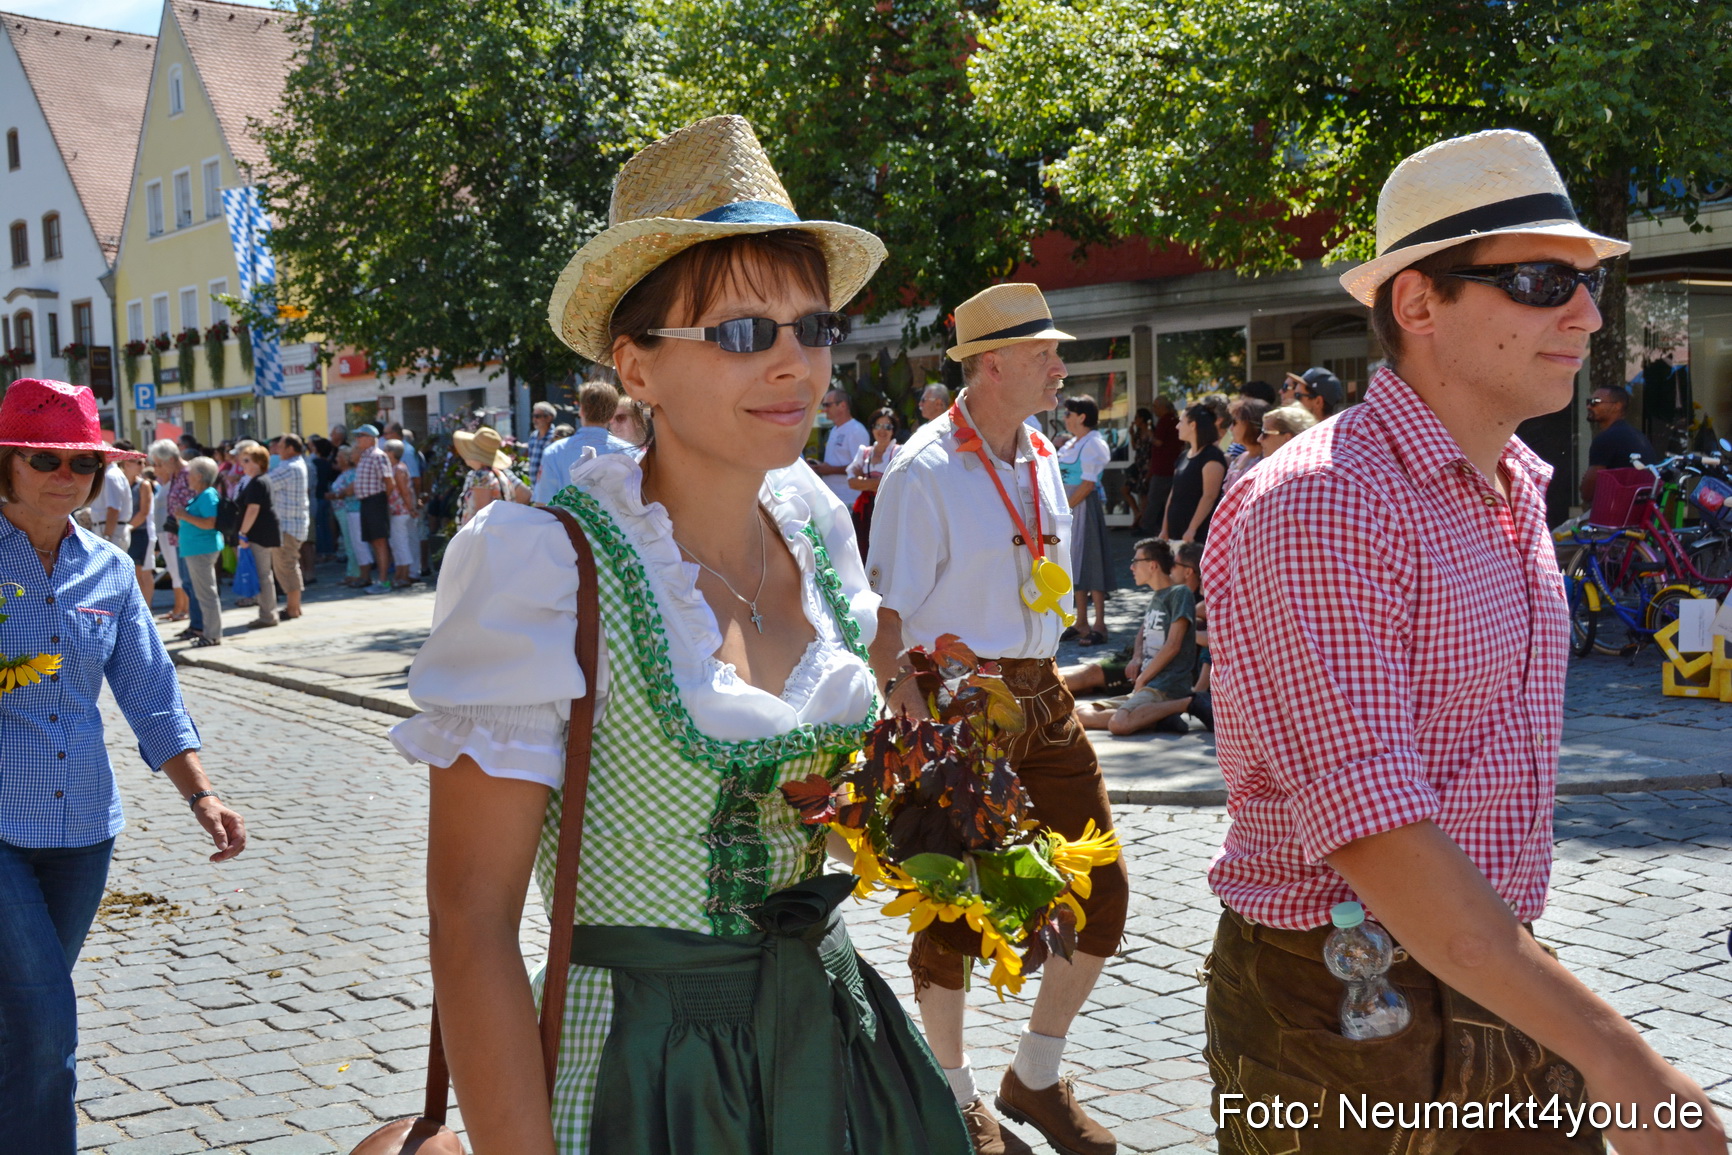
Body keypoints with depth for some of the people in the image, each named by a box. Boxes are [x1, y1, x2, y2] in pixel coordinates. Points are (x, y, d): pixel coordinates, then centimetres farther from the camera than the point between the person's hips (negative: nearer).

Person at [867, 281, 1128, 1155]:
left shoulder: (1042, 458, 9)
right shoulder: (926, 470, -13)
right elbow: (885, 618, -15)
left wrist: (1041, 682, 18)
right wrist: (912, 725, -23)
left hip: (1040, 696, 8)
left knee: (1101, 887, 8)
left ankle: (1035, 1076, 28)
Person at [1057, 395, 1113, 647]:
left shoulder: (1093, 444, -12)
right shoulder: (1072, 443, 16)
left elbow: (1087, 485, -18)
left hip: (1084, 506, -9)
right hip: (1069, 506, 9)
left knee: (1089, 563, -6)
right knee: (1076, 565, 12)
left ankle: (1099, 626, -2)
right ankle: (1081, 623, 19)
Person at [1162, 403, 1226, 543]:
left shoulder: (1212, 456, -9)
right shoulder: (1184, 456, 17)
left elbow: (1209, 496, -17)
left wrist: (1192, 529, -22)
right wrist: (1165, 531, 16)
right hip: (1176, 533, 8)